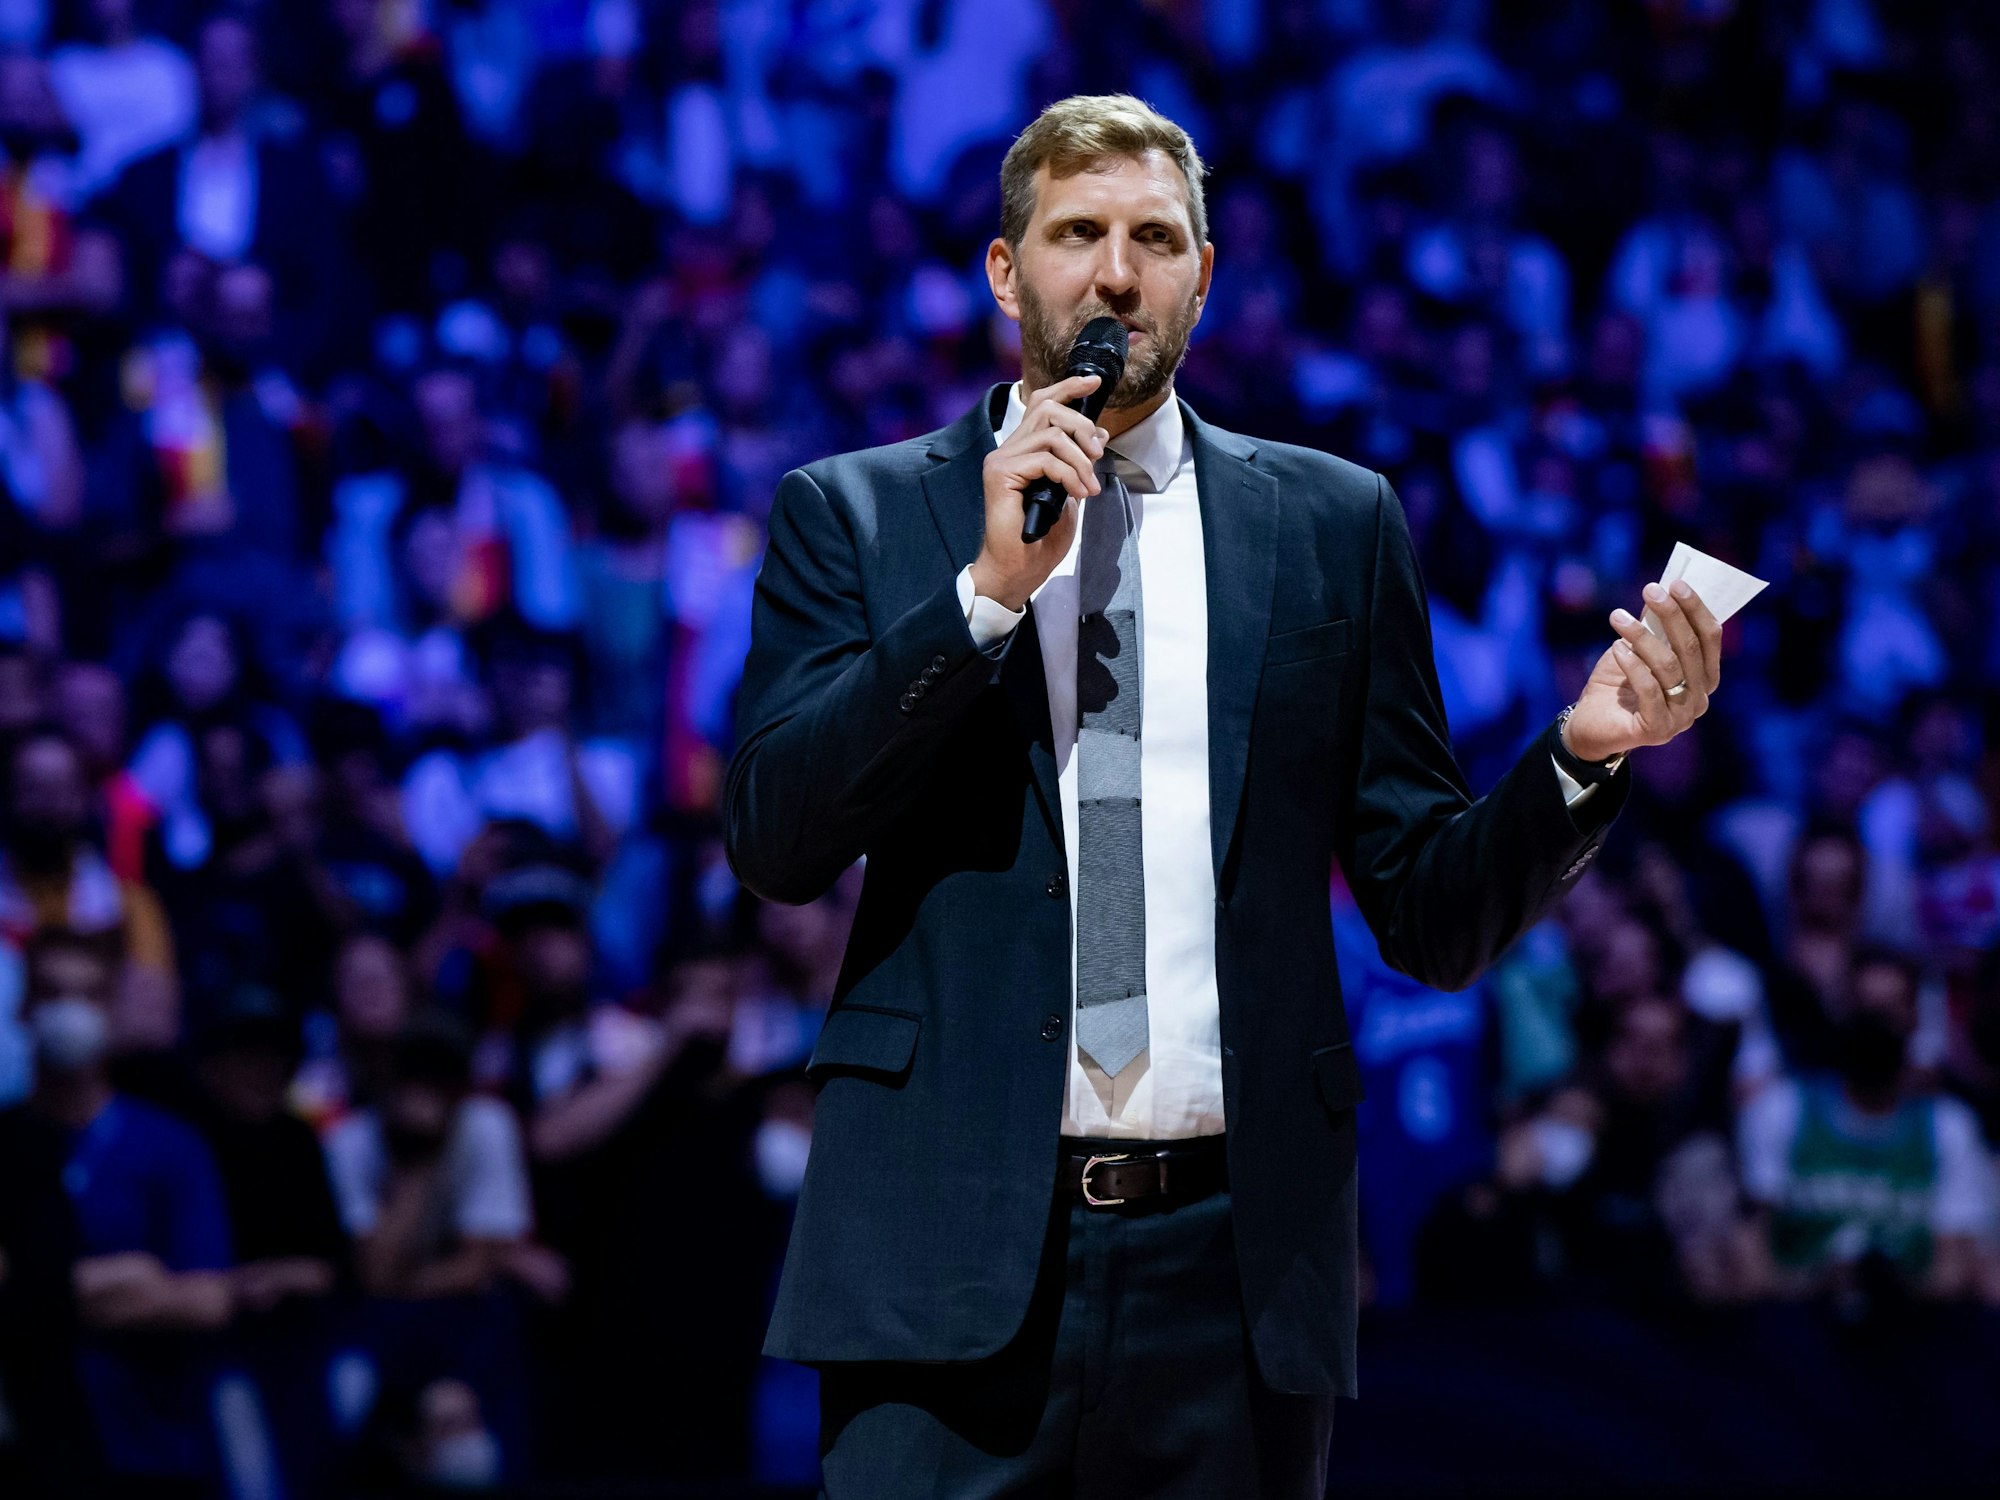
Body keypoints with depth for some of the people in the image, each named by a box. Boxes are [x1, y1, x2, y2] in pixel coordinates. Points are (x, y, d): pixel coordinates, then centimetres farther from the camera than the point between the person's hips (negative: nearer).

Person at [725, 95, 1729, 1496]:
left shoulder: (1335, 526, 11)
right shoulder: (855, 515, 8)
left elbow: (1431, 916, 10)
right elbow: (774, 841, -4)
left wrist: (1579, 756, -9)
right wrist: (990, 587, -11)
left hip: (1234, 1271, 1)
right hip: (953, 1259, -1)